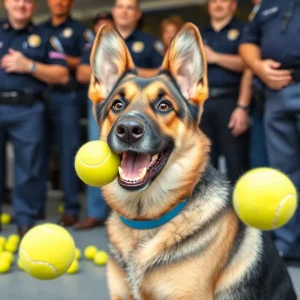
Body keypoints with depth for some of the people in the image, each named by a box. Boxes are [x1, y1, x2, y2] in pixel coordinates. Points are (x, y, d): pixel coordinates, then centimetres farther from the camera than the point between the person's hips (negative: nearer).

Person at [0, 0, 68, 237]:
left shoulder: (44, 38, 12)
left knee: (29, 169, 0)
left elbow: (62, 76, 4)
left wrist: (29, 66, -7)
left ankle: (26, 221, 9)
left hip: (28, 111, -1)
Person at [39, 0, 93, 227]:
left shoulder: (80, 31, 6)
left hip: (67, 96, -4)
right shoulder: (39, 31, 18)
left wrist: (65, 60, -15)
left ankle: (71, 208, -1)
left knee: (68, 151, -5)